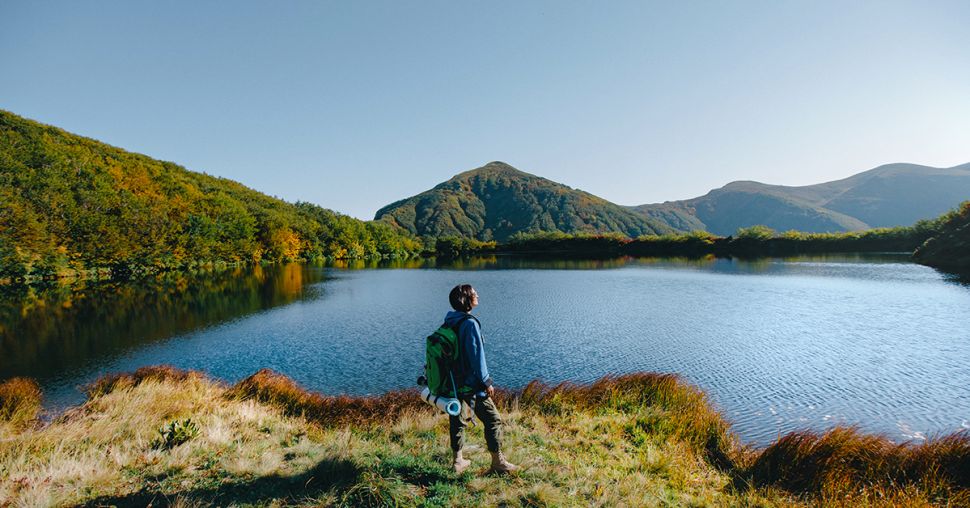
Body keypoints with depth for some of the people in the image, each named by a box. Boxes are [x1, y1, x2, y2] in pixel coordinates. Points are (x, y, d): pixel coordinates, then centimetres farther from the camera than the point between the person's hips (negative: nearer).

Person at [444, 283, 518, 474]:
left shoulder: (449, 322, 5)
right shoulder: (470, 323, -20)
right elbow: (477, 356, -20)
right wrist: (486, 382, -12)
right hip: (470, 384, -8)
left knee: (457, 421, 18)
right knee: (493, 420, 5)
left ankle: (458, 461, 29)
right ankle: (498, 462, 13)